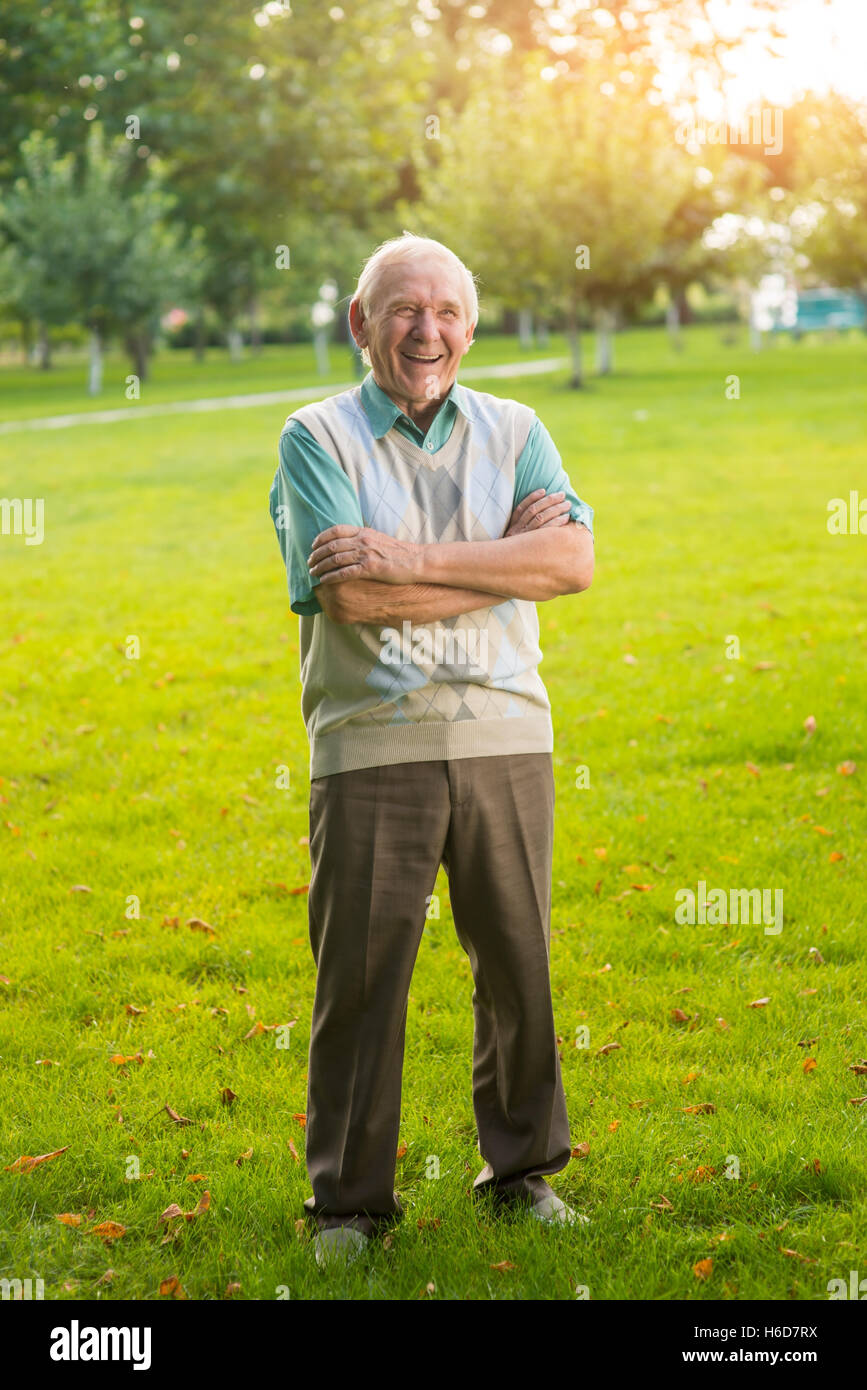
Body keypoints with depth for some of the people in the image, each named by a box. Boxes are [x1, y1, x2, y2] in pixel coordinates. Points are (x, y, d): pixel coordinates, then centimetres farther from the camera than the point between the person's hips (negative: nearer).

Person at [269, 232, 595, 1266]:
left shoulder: (513, 432, 11)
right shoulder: (317, 438, 1)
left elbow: (574, 559, -7)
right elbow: (350, 596, -14)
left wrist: (414, 559, -14)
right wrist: (504, 559, -8)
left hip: (506, 740, 3)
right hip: (373, 746, -3)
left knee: (519, 964, 10)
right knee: (359, 977, 0)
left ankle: (522, 1169, 26)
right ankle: (349, 1199, 12)